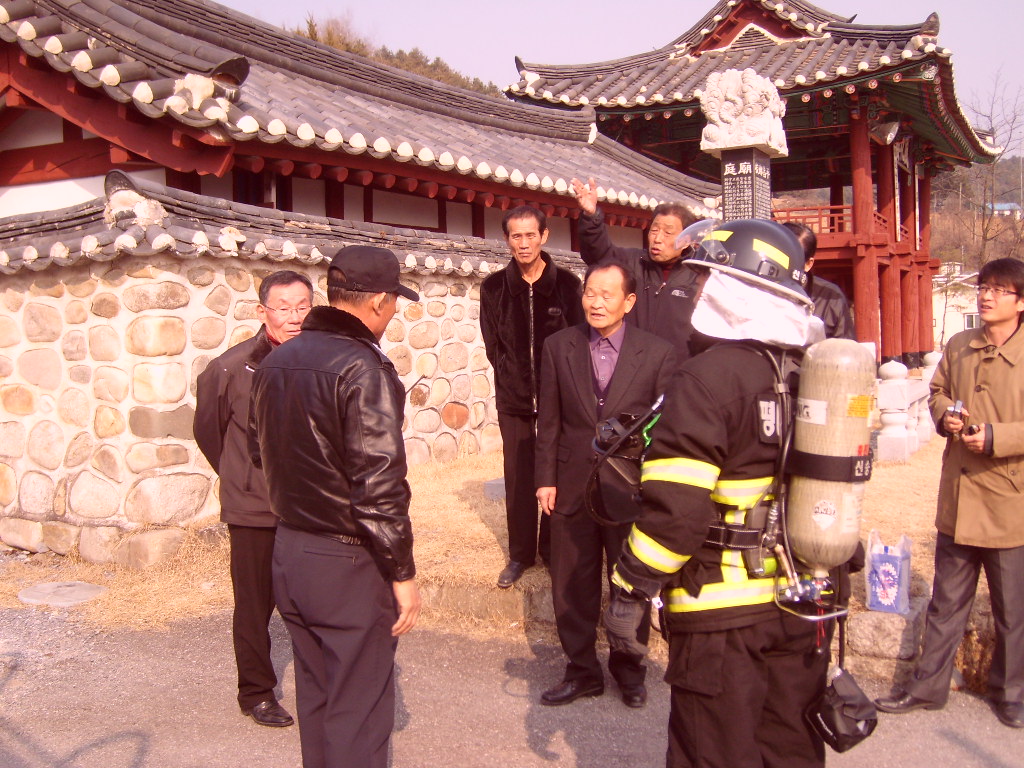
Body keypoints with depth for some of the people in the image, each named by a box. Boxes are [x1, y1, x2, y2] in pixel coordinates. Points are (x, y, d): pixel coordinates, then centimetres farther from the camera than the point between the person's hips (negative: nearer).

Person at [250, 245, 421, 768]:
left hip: (288, 549, 8)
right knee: (358, 709, 6)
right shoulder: (362, 367, -20)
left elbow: (259, 450, 15)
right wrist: (402, 573, -14)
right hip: (348, 564, -8)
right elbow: (379, 484, -22)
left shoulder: (274, 362, 4)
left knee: (314, 694, 21)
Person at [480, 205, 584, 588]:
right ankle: (520, 553, 20)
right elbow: (492, 346, 5)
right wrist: (513, 380, 1)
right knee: (518, 479, 6)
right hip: (514, 399, 1)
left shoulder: (566, 283, -3)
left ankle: (553, 550, 20)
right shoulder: (494, 287, 2)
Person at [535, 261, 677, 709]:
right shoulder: (558, 347, 0)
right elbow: (549, 420, 3)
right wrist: (546, 479, 0)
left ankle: (629, 670, 35)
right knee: (572, 587, 11)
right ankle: (582, 671, 30)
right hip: (573, 488, 2)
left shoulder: (658, 354, -6)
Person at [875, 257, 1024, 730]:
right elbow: (937, 391, 19)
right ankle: (928, 685, 27)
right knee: (947, 602, 15)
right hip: (957, 497, 4)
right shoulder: (958, 347, 6)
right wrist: (945, 415, -1)